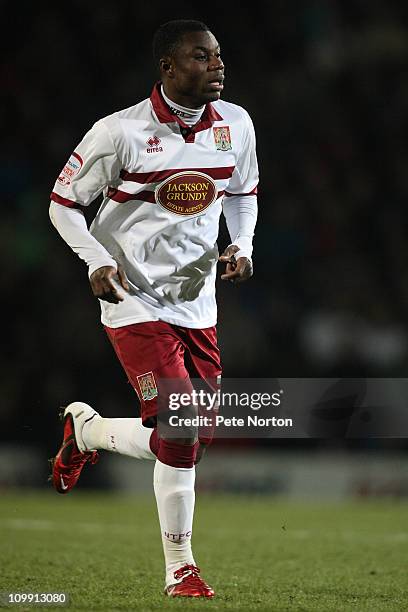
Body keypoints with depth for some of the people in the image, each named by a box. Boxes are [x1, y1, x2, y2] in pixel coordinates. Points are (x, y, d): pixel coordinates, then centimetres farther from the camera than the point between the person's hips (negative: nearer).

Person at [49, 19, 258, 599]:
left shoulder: (236, 125, 2)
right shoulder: (122, 132, -13)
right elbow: (63, 203, -3)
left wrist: (242, 246, 2)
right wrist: (98, 262, -17)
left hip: (197, 303, 6)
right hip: (135, 300, -6)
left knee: (192, 442, 7)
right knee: (179, 434, -14)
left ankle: (86, 428, 34)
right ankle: (180, 570, 5)